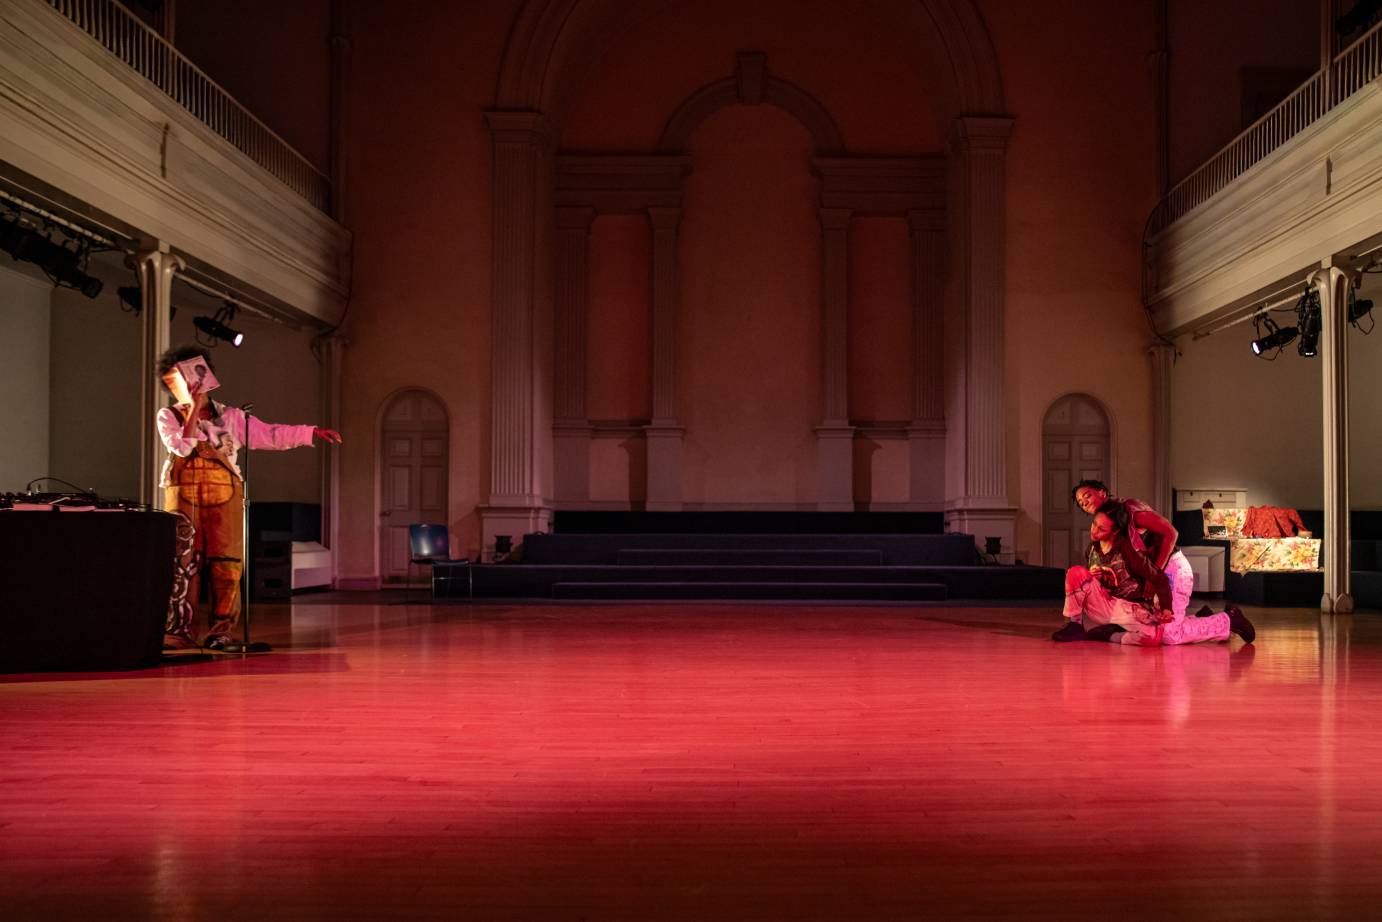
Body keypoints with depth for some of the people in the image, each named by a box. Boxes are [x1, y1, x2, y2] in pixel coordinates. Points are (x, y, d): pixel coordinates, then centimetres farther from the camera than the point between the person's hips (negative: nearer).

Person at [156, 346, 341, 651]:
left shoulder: (230, 416, 12)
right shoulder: (169, 416, 8)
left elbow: (270, 435, 10)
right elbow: (182, 448, -10)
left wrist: (314, 432, 5)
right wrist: (194, 409, -12)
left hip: (224, 497, 1)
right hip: (184, 496, -1)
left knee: (226, 565, -3)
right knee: (183, 563, -5)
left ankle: (221, 632, 3)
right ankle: (179, 631, -1)